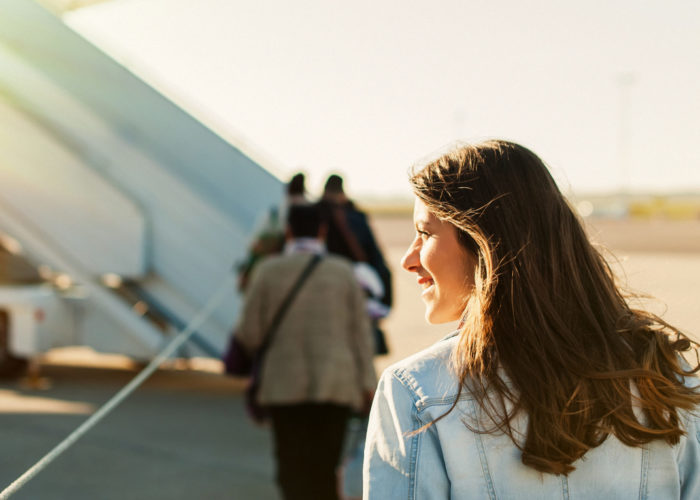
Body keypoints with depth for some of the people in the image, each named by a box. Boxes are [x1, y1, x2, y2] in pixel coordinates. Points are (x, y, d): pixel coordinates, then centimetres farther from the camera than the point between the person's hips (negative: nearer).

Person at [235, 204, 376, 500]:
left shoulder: (268, 270, -2)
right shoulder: (343, 271, 2)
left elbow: (249, 334, -2)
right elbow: (360, 331, 1)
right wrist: (367, 383, 6)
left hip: (285, 385, -1)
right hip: (335, 385, 1)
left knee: (292, 469, 4)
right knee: (324, 468, 12)